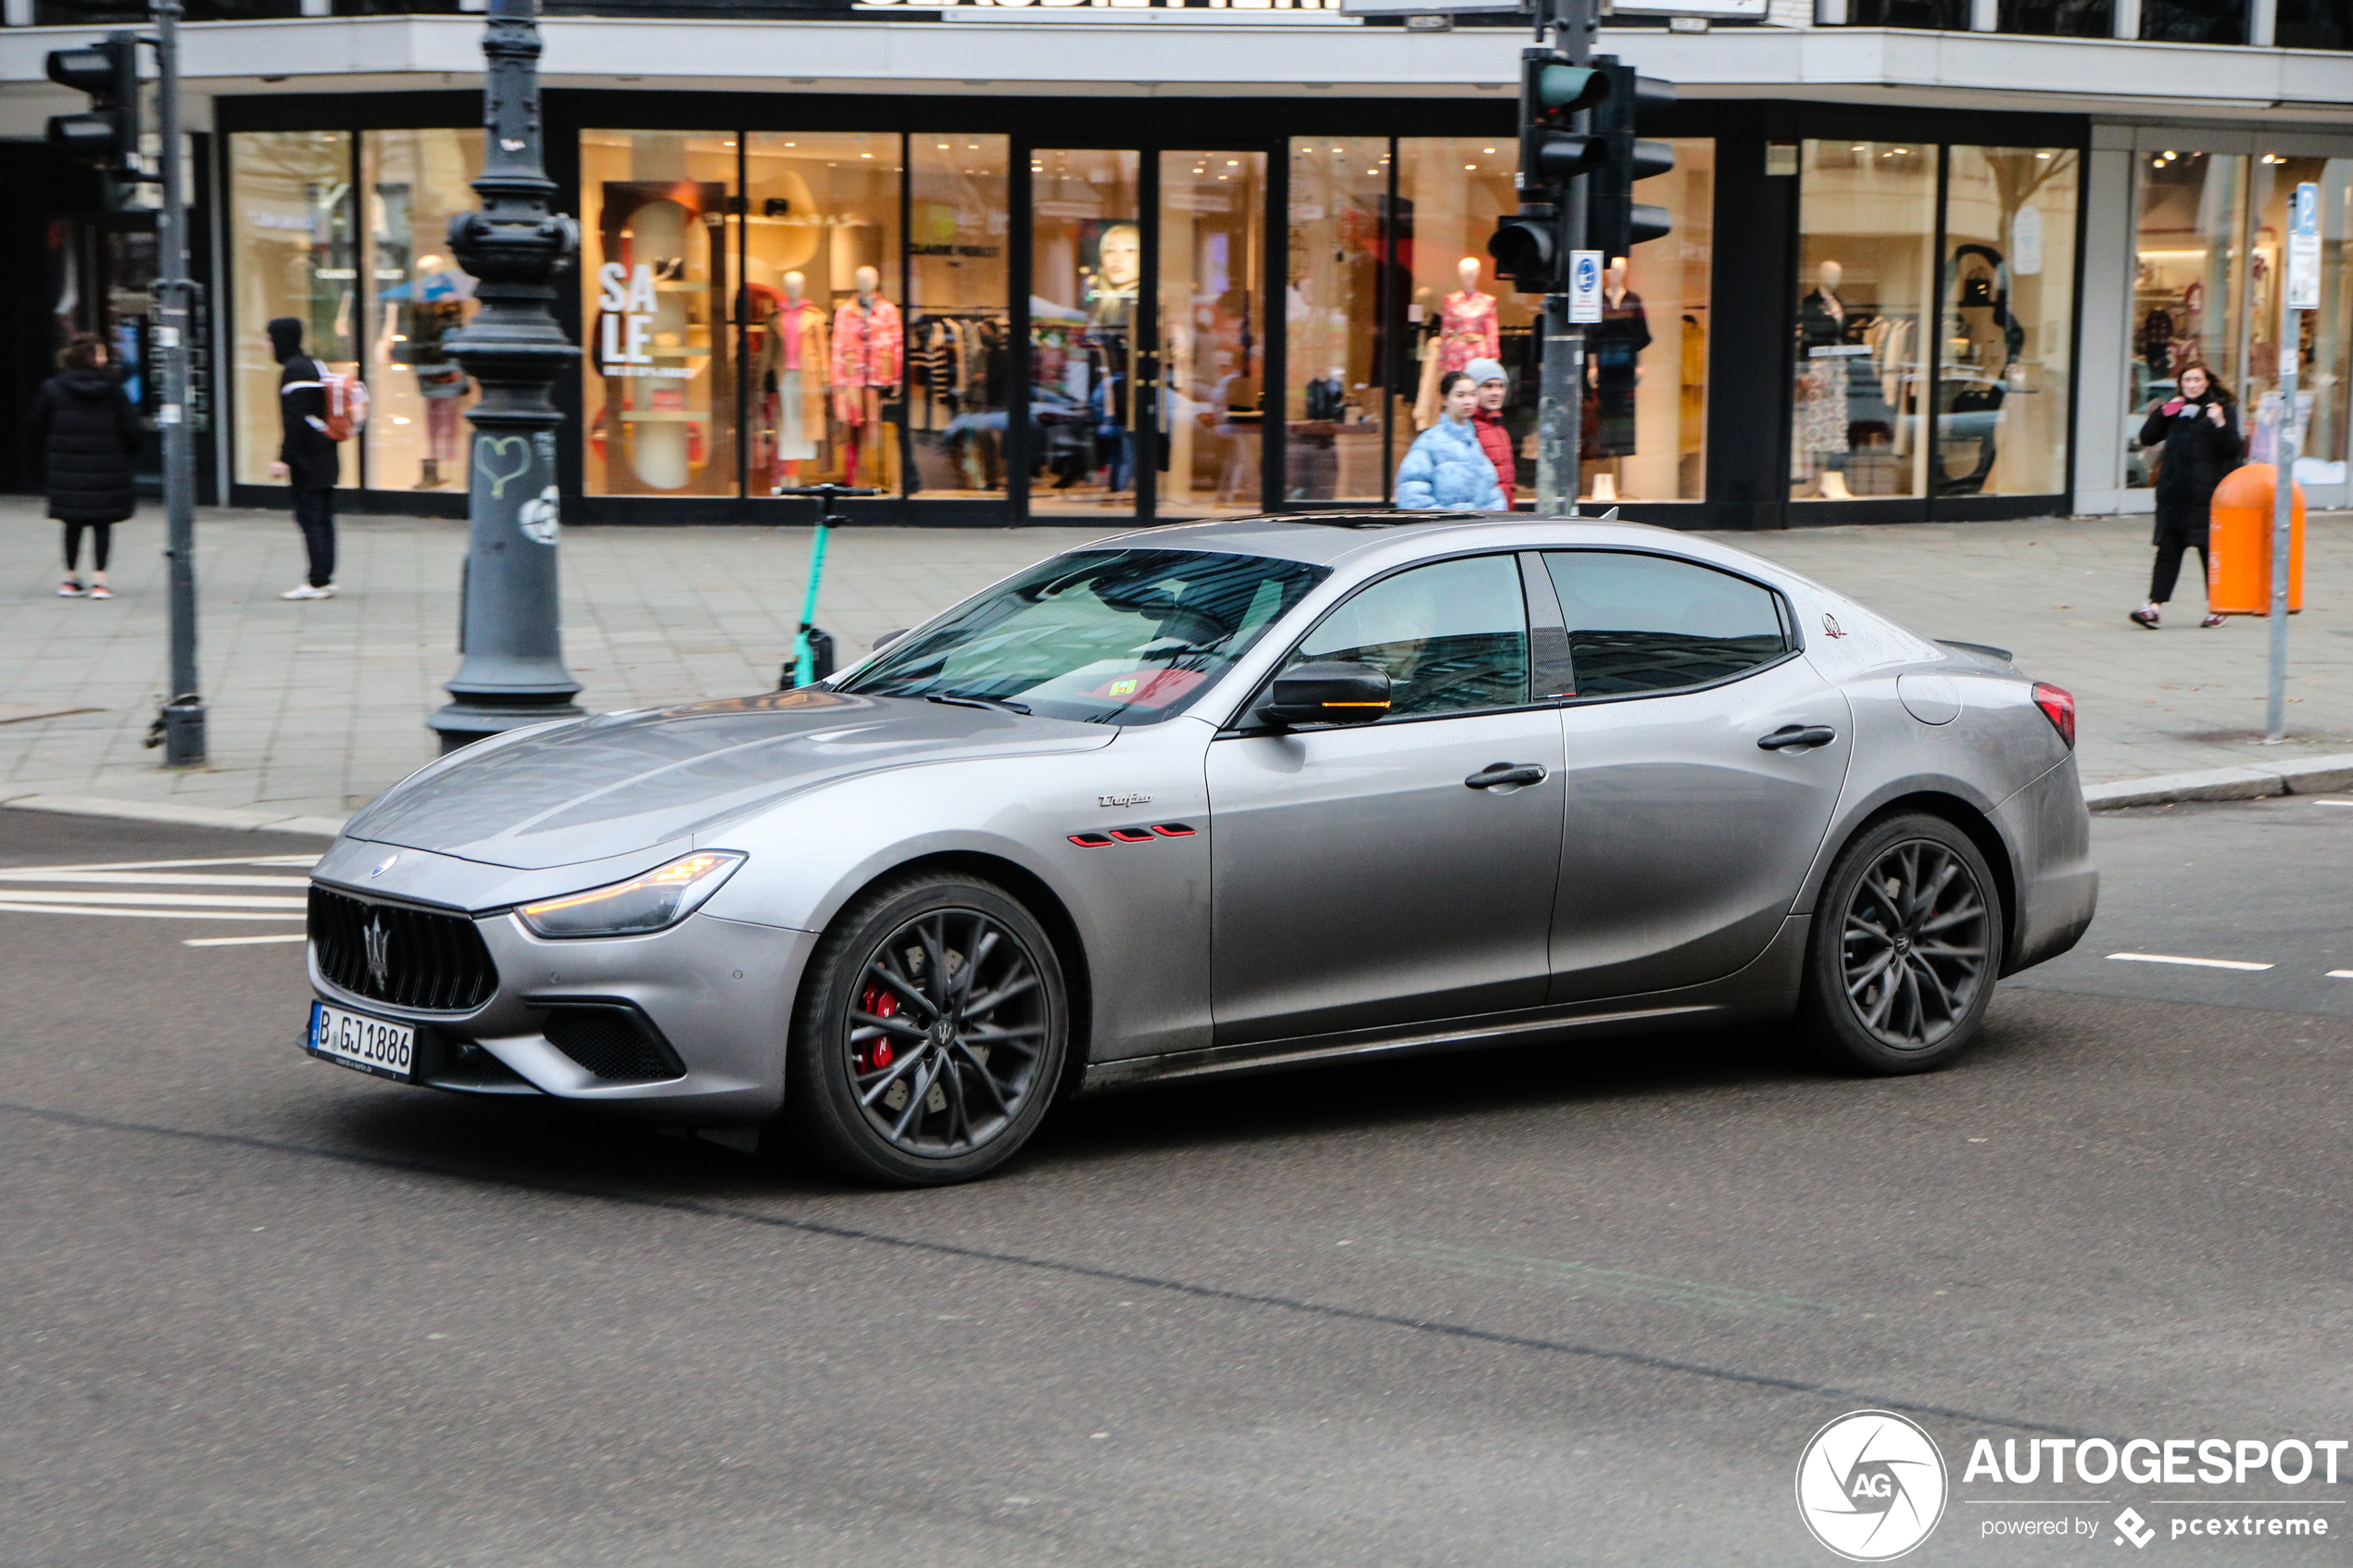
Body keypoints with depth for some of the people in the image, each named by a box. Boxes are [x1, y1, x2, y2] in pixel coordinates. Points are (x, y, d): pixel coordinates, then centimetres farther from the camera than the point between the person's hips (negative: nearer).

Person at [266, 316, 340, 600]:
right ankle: (324, 579, 15)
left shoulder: (294, 371, -14)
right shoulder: (315, 366, 15)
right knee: (322, 518, 11)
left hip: (308, 460, -9)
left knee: (309, 518, -7)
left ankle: (318, 582, -8)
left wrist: (285, 459, -19)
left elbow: (296, 420, -20)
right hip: (326, 458, 9)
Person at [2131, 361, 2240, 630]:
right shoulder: (2174, 409, 14)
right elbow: (2147, 439, 13)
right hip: (2174, 492, 4)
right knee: (2168, 548, -3)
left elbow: (2234, 449, -6)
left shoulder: (2223, 409, 2)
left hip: (2207, 493, -4)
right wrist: (2160, 413, -1)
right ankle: (2154, 606, -10)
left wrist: (2220, 424, -21)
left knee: (2210, 550, 3)